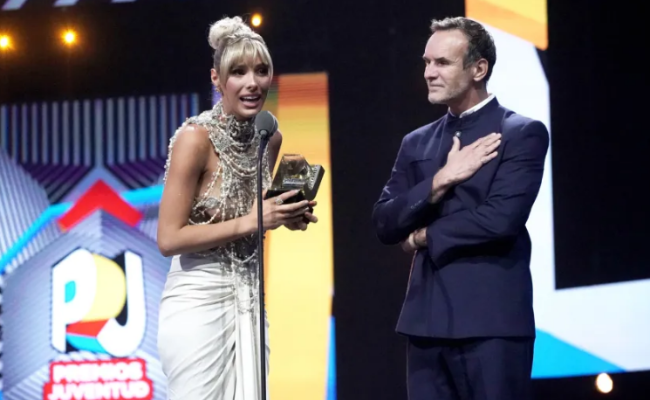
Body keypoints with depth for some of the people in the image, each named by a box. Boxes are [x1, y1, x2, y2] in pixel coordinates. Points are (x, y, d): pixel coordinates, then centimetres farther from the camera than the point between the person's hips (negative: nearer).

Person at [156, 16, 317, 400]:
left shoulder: (270, 138, 6)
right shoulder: (196, 137, -14)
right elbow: (169, 238, -16)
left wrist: (283, 216, 1)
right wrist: (251, 222, -19)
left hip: (249, 300, 6)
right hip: (199, 300, -6)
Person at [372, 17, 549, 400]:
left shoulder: (523, 134, -2)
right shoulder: (417, 143, 16)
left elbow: (501, 219, -15)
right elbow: (384, 224, 7)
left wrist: (424, 237, -1)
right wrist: (440, 181, -8)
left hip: (492, 321, -5)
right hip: (426, 321, 6)